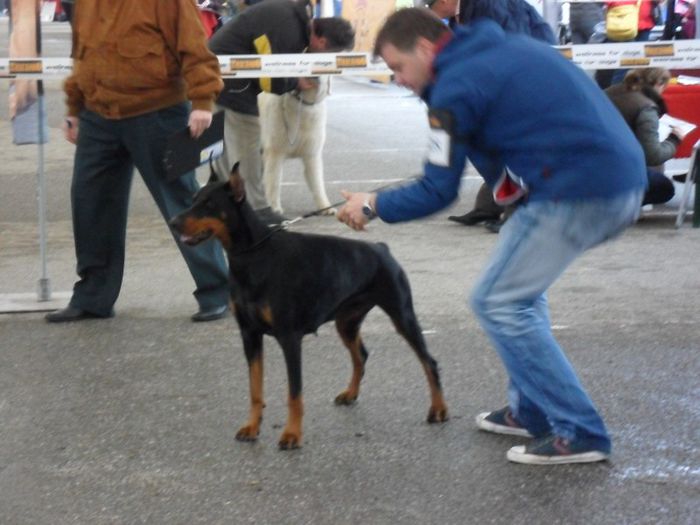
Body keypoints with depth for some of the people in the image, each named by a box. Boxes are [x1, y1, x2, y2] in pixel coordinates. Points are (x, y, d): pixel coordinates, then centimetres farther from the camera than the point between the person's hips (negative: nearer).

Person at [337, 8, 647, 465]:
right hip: (626, 178, 9)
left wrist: (373, 206, 11)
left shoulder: (456, 87, -7)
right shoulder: (504, 47, 20)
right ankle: (531, 409, 28)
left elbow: (438, 192, -4)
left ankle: (579, 434, 0)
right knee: (520, 285, 24)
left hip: (579, 193, -9)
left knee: (499, 303, 0)